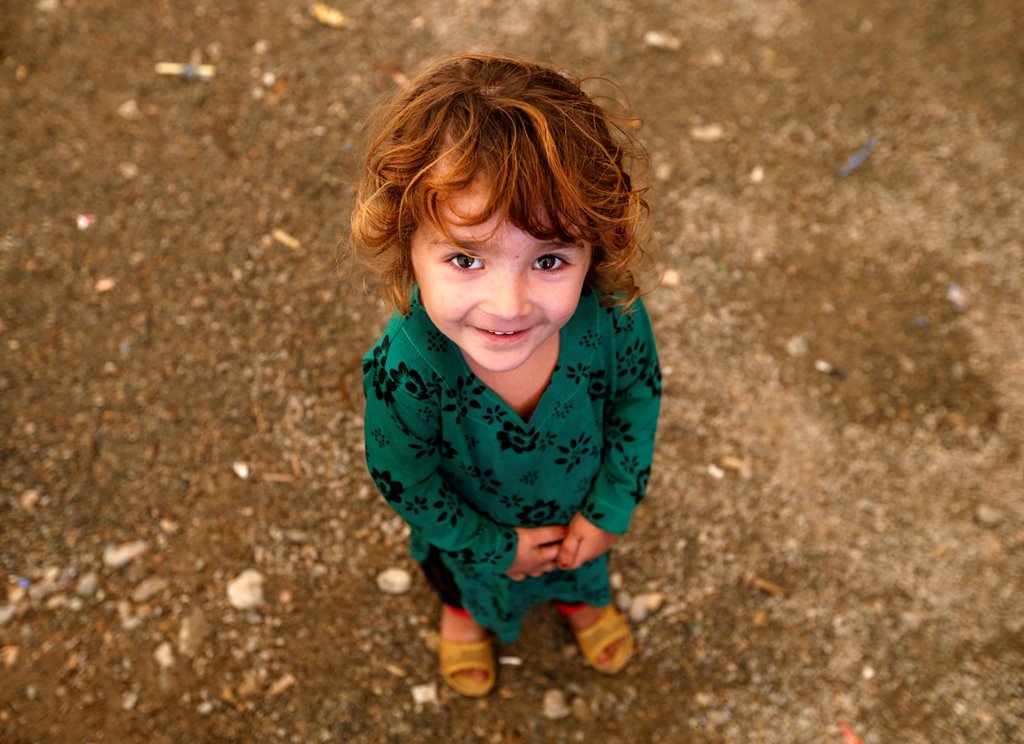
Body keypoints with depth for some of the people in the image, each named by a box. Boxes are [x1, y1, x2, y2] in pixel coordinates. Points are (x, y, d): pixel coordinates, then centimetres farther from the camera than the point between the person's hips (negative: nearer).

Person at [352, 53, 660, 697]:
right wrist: (493, 547, -14)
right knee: (459, 572, 35)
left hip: (581, 508, 2)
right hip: (469, 527, -1)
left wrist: (611, 509, -12)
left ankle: (583, 597, 73)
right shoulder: (405, 371, -43)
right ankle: (463, 611, 72)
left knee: (582, 564, 36)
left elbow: (637, 396, -15)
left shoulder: (613, 317, -38)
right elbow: (401, 477, -24)